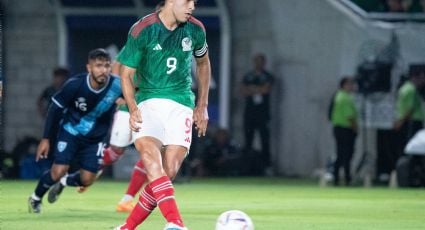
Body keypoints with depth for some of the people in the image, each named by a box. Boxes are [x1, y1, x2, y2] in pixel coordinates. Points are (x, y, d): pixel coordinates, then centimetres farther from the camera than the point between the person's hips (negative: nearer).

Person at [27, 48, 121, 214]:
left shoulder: (116, 85, -25)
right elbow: (56, 108, -12)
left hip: (94, 138, 2)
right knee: (58, 171, -13)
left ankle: (63, 183, 34)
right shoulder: (75, 85, -26)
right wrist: (46, 138, -9)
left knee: (87, 180, -1)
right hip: (70, 132, -2)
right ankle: (35, 198, 17)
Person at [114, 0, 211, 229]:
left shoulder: (195, 29, 3)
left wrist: (202, 106, 17)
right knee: (149, 154, -29)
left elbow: (203, 63, 22)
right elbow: (126, 74, -2)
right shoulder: (142, 30, -8)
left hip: (181, 104, 3)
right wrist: (133, 109, -16)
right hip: (148, 101, -3)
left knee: (169, 171, -11)